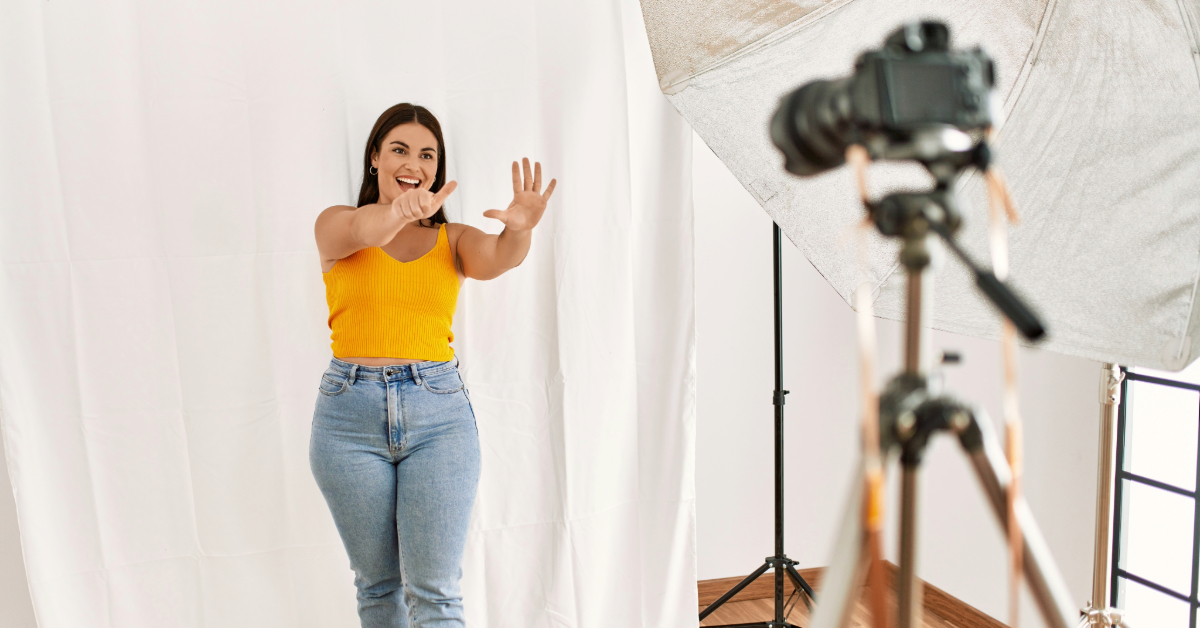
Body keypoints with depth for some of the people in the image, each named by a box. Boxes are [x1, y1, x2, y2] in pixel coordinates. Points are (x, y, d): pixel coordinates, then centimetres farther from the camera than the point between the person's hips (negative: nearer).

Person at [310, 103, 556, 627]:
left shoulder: (453, 239, 8)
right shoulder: (335, 225, 5)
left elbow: (493, 260, -14)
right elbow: (361, 231, -19)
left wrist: (519, 230, -37)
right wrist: (397, 212, -42)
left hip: (440, 413, 0)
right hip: (350, 413, 0)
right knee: (378, 583, 14)